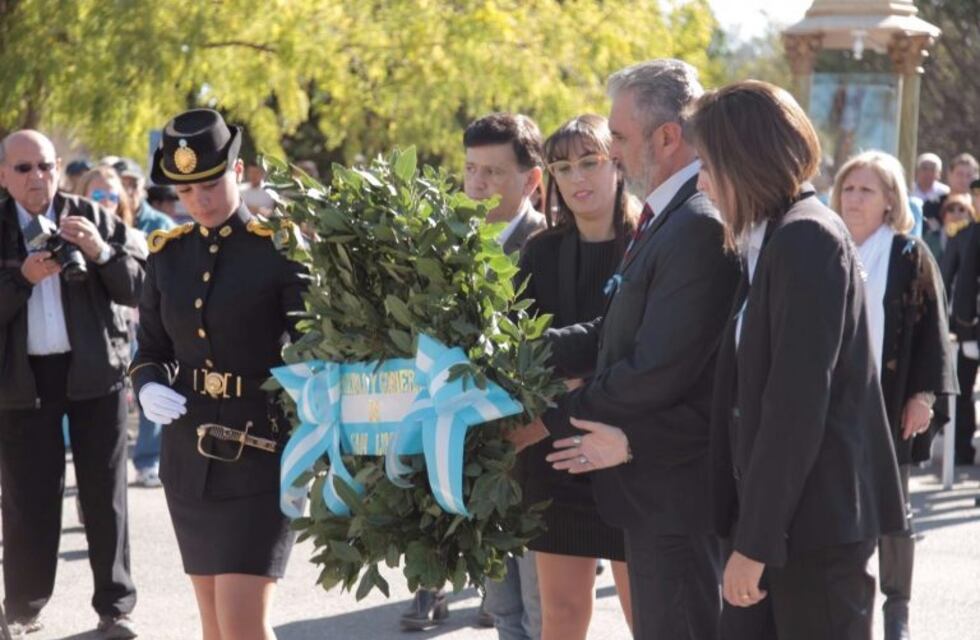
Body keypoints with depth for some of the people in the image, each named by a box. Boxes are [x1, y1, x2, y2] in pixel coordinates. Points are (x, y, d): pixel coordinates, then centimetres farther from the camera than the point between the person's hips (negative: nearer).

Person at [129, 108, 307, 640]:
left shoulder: (279, 249, -7)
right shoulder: (168, 252, 7)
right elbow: (150, 349, 15)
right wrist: (149, 388, -7)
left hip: (261, 454, -5)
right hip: (189, 454, 5)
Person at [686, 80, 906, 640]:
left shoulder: (806, 240, -15)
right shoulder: (774, 241, 16)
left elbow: (797, 403, -20)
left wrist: (755, 541, -19)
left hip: (816, 518, -9)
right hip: (778, 515, 9)